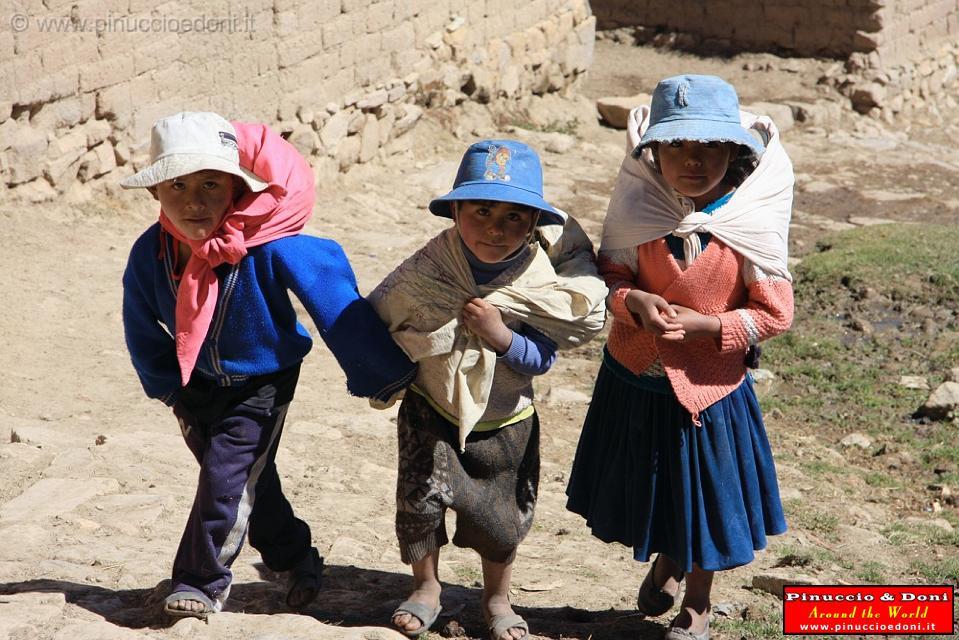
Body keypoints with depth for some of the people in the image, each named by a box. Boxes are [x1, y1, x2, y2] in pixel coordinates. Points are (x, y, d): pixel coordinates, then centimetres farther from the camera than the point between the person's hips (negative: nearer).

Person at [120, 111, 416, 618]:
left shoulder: (271, 247, -34)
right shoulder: (150, 253, -21)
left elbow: (335, 301, -24)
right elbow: (142, 330, 0)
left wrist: (384, 370, -20)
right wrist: (166, 386, 8)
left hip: (262, 382, -4)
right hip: (196, 385, 4)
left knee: (226, 476, -9)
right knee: (250, 479, 17)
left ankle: (202, 581, 11)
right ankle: (295, 557, 39)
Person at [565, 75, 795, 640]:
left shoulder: (751, 224, -17)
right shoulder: (642, 210, -13)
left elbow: (774, 314, -13)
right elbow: (611, 273, -2)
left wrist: (703, 325, -25)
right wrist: (634, 301, -24)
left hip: (708, 386, -2)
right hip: (633, 378, 3)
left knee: (703, 492, 14)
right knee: (647, 485, 21)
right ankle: (667, 561, 54)